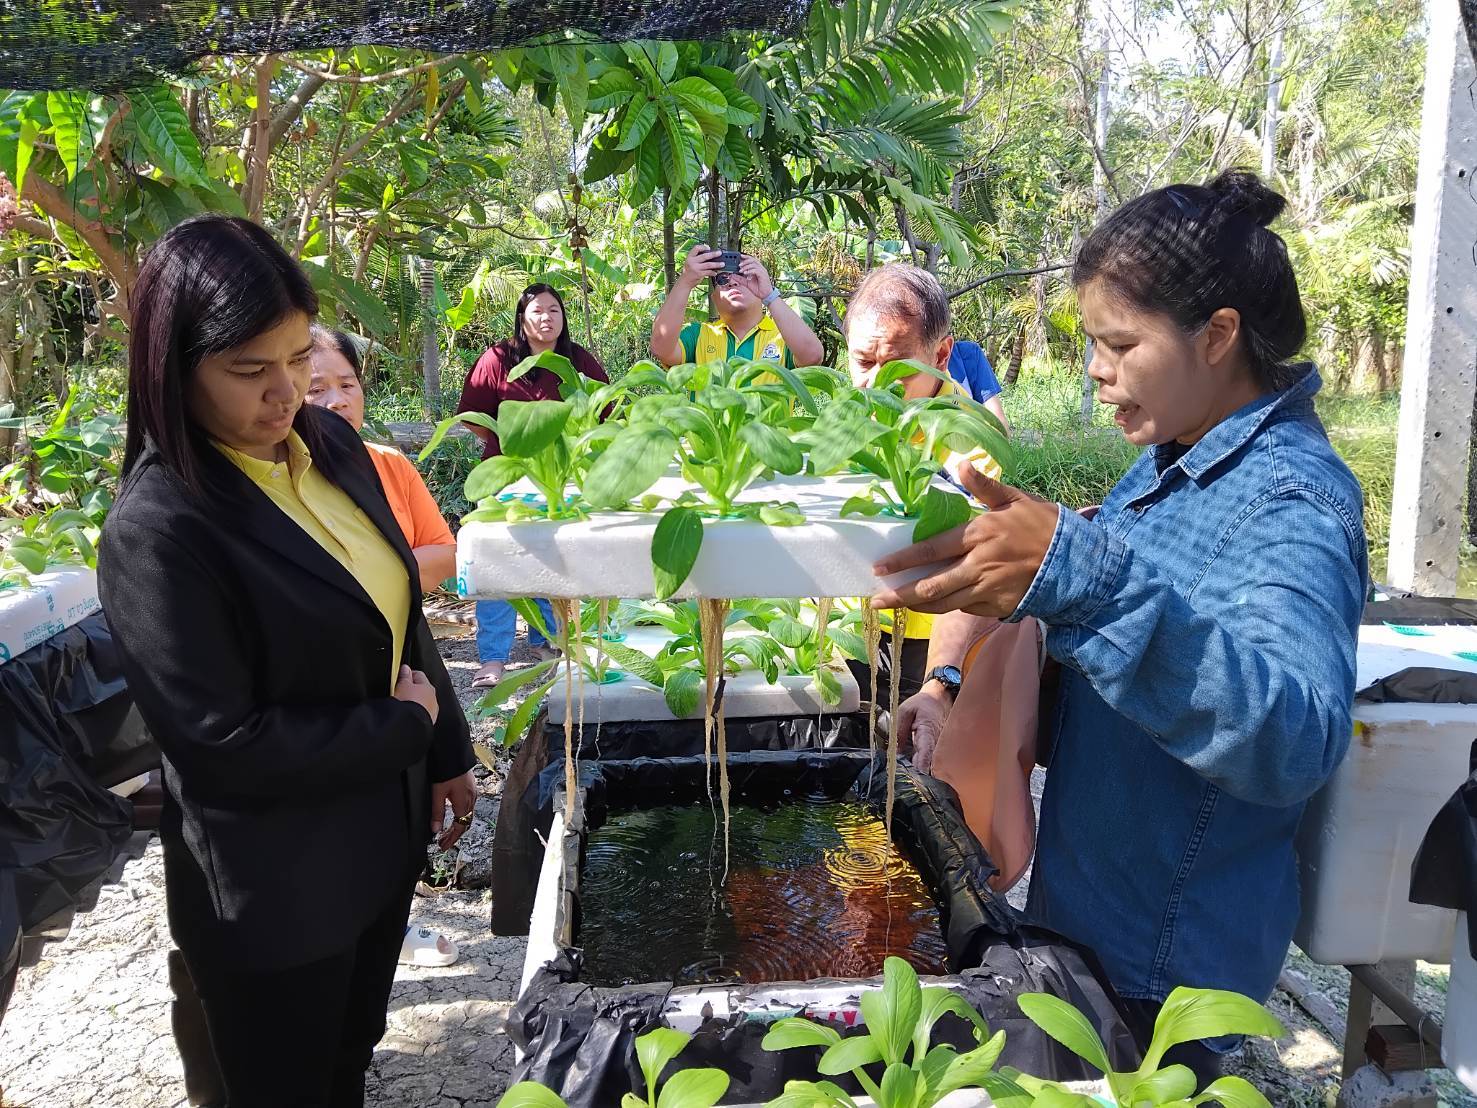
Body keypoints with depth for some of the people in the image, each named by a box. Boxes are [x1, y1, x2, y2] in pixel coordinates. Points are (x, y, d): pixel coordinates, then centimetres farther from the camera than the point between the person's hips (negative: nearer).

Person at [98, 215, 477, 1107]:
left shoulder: (332, 445, -3)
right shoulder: (156, 530, -24)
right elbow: (223, 743, -23)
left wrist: (448, 754, 10)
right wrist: (406, 727, -14)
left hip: (384, 833, 6)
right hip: (274, 891, -6)